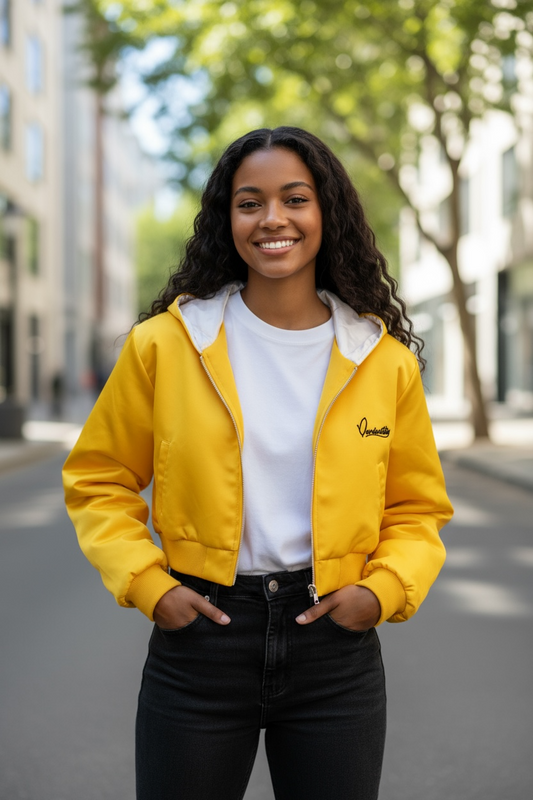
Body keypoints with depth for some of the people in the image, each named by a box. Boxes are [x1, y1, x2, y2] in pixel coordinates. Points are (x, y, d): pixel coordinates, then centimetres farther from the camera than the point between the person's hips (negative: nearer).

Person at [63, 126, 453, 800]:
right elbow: (99, 479, 5)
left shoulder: (385, 361, 0)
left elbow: (417, 507, 9)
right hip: (199, 636, -1)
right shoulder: (165, 343, -4)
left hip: (336, 649, 1)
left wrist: (384, 589, -8)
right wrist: (146, 584, -7)